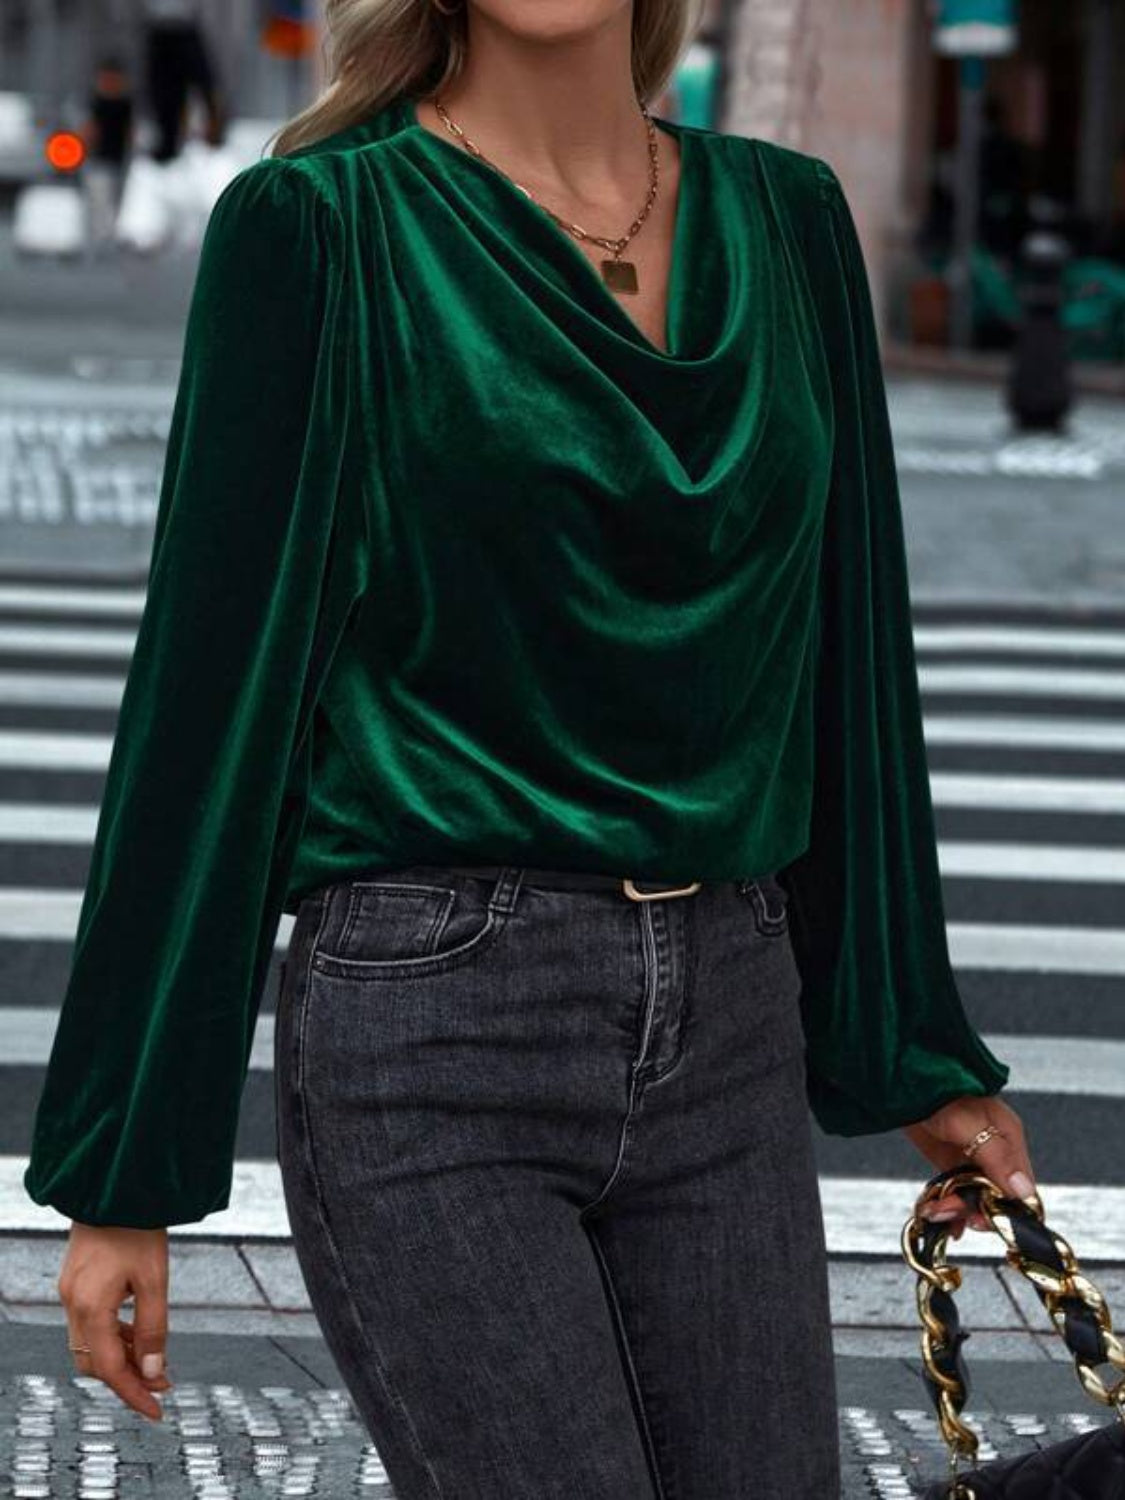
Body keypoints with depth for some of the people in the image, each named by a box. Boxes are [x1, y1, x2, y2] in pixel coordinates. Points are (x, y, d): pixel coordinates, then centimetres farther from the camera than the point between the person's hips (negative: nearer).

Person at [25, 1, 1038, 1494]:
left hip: (728, 1040, 5)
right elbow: (212, 687, -5)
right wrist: (121, 1166, -5)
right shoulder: (312, 231, -5)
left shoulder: (789, 219, 9)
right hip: (433, 1040, -5)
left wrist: (915, 1046, 17)